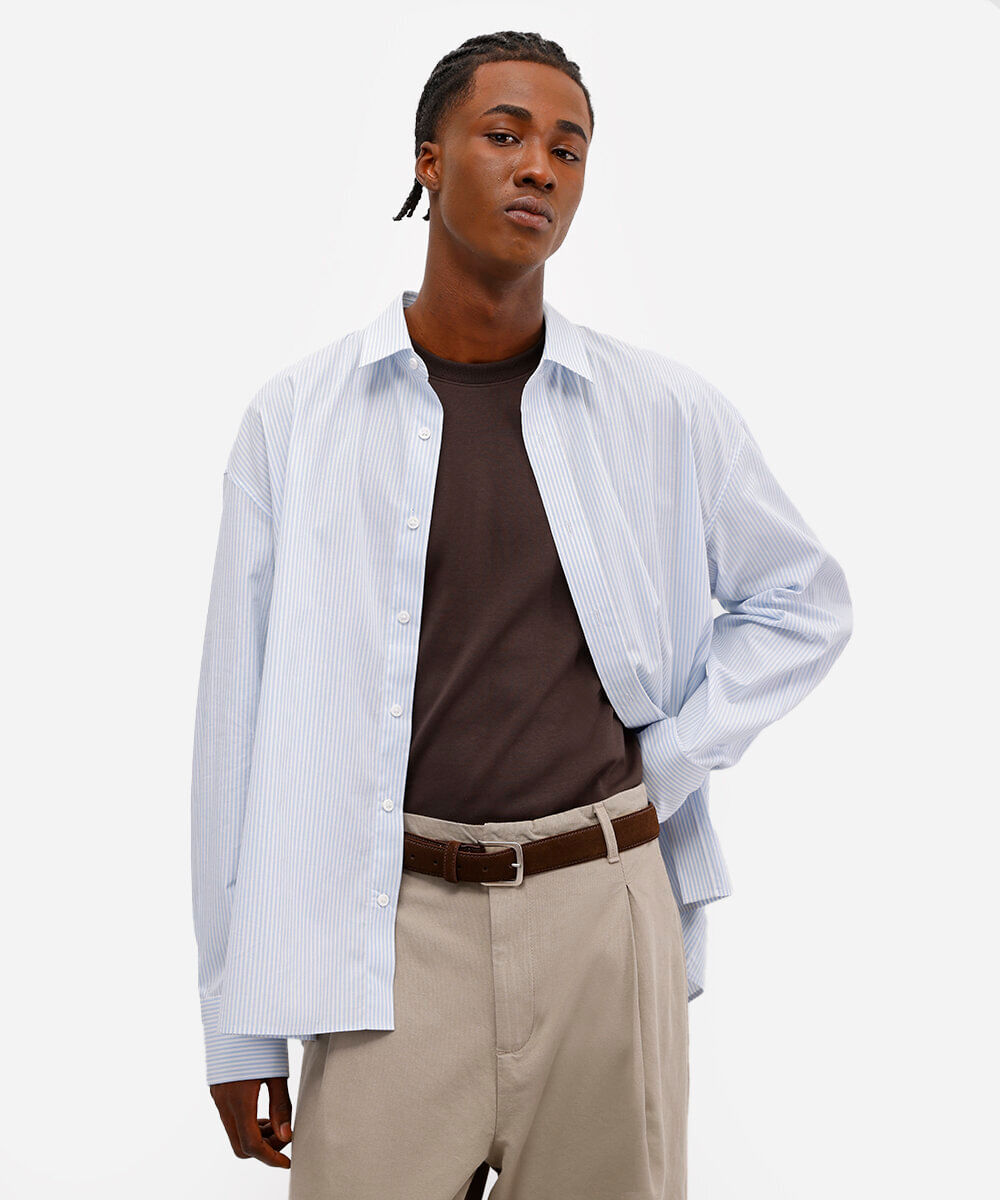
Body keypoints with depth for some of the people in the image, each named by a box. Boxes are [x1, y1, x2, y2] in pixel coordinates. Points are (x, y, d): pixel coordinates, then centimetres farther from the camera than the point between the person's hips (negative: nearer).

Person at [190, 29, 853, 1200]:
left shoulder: (668, 411, 3)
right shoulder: (296, 416, 0)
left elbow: (805, 601, 18)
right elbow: (240, 727, 2)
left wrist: (669, 764, 3)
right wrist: (239, 1025, 2)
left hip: (605, 921, 1)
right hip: (390, 933, -1)